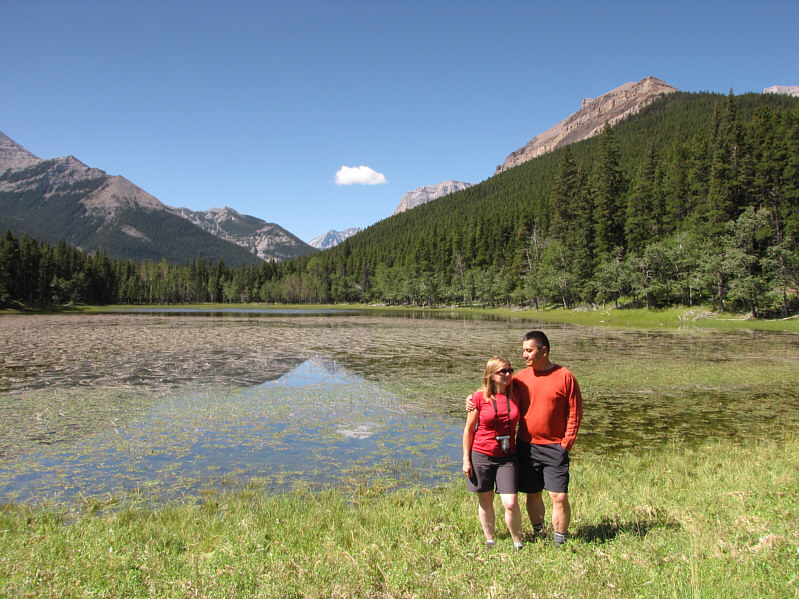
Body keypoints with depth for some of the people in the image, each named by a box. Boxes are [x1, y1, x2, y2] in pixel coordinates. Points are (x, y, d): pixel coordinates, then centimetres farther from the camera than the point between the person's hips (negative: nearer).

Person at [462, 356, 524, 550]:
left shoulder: (515, 396, 1)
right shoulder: (479, 397, -7)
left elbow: (523, 423, 14)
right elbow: (469, 429, -1)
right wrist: (466, 459, -2)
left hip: (507, 457, 1)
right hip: (481, 455, -1)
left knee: (511, 503, -7)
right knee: (485, 502, 11)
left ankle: (517, 542, 16)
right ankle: (489, 541, 29)